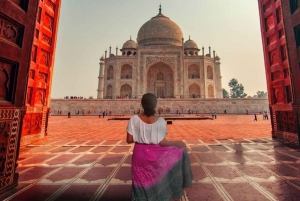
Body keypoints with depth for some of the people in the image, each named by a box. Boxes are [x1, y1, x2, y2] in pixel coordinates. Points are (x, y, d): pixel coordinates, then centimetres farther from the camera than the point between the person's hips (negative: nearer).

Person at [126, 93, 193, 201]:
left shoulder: (134, 119, -15)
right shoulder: (160, 120, -18)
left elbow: (129, 140, -10)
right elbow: (162, 142, -15)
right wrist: (177, 143, 1)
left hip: (140, 154, 1)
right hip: (156, 155, -1)